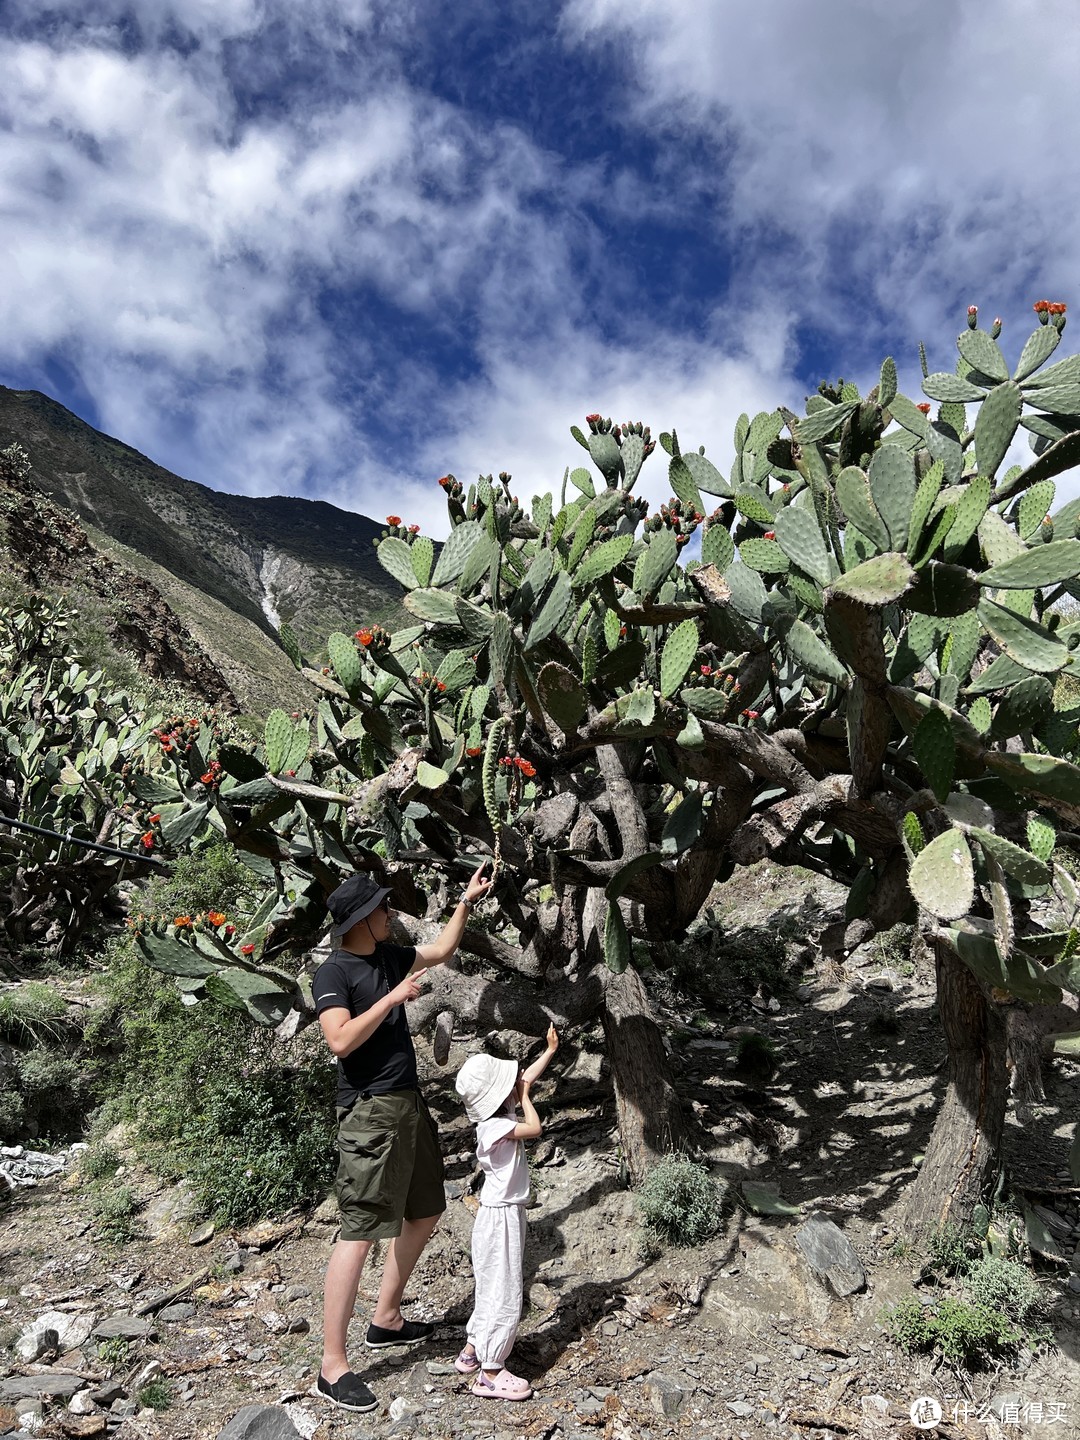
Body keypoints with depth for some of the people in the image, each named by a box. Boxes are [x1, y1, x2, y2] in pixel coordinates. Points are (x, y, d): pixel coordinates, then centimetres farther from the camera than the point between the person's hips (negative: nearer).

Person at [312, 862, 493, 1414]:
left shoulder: (390, 956, 11)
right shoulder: (333, 973, -12)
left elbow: (441, 950, 29)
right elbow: (341, 1040, -25)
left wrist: (465, 903, 25)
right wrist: (393, 998, -21)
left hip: (408, 1104, 9)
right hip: (369, 1112, -9)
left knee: (424, 1213, 18)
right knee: (360, 1230, -10)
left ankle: (386, 1319, 33)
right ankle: (332, 1366, -2)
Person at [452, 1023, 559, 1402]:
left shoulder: (499, 1114, 1)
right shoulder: (493, 1127, -25)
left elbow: (527, 1078, 11)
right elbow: (535, 1128, -26)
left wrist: (550, 1050, 13)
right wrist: (525, 1096, -13)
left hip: (506, 1212, 10)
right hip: (501, 1216, -10)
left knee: (492, 1288, 21)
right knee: (504, 1294, 0)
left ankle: (472, 1351, 34)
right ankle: (490, 1373, 10)